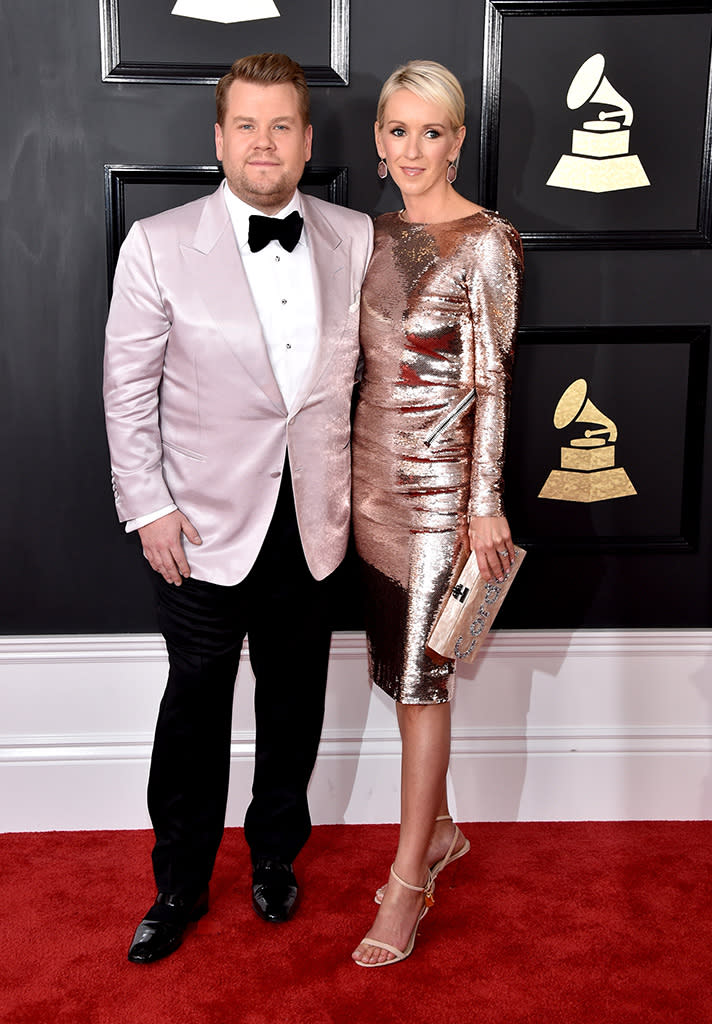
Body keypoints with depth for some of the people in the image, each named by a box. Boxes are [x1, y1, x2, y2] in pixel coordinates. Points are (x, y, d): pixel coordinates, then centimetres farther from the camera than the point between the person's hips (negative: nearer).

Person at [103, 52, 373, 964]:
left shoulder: (354, 239, 1)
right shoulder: (159, 245, -8)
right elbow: (129, 387, -5)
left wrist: (355, 487, 9)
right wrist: (148, 507, -9)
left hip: (311, 525, 3)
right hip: (204, 527, -3)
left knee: (294, 707, 17)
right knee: (194, 714, 10)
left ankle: (275, 854, 41)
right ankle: (181, 886, 31)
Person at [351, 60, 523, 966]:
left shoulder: (485, 241, -10)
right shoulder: (377, 234, 10)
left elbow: (492, 378, -12)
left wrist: (485, 503, -14)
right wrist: (353, 468, 16)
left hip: (438, 476, -7)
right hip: (372, 467, 7)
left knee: (421, 675, -1)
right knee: (399, 666, 14)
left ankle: (408, 882, 11)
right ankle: (439, 830, 32)